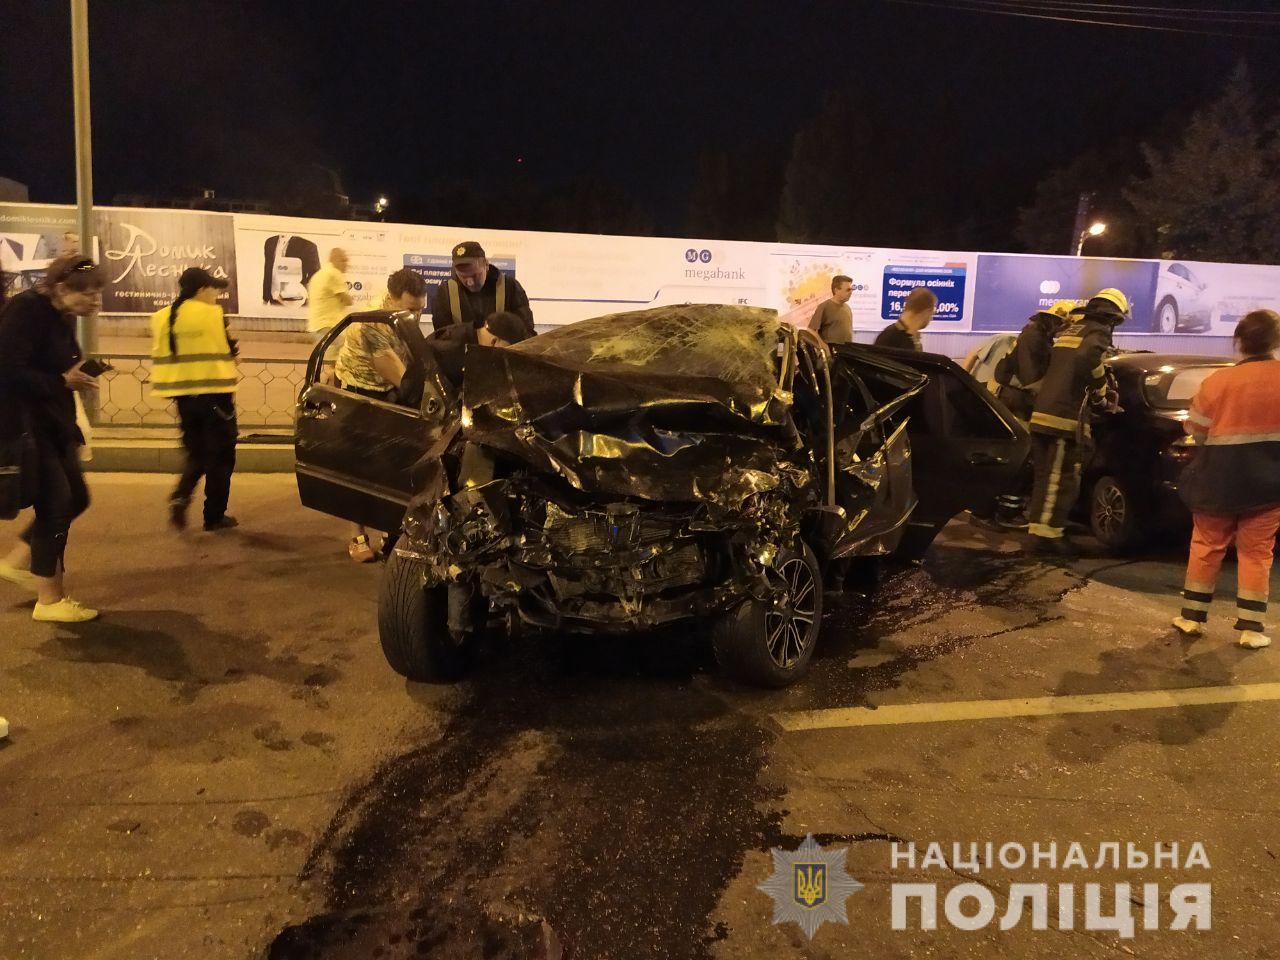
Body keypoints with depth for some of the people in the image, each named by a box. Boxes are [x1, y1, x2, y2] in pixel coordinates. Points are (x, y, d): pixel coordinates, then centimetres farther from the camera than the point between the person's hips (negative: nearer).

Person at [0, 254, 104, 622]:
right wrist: (62, 381, -22)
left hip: (54, 423, 9)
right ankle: (49, 600, 7)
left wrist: (77, 376, -1)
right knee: (55, 504, -5)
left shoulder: (62, 318, 10)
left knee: (75, 497, 13)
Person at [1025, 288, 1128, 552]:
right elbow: (1086, 358, -24)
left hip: (1042, 411, 9)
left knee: (1046, 476, 13)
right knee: (1062, 478, -7)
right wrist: (1100, 386, -9)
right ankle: (1048, 533, -9)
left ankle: (1038, 528, 17)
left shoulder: (1070, 330, 22)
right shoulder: (1099, 333, -4)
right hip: (1066, 415, -8)